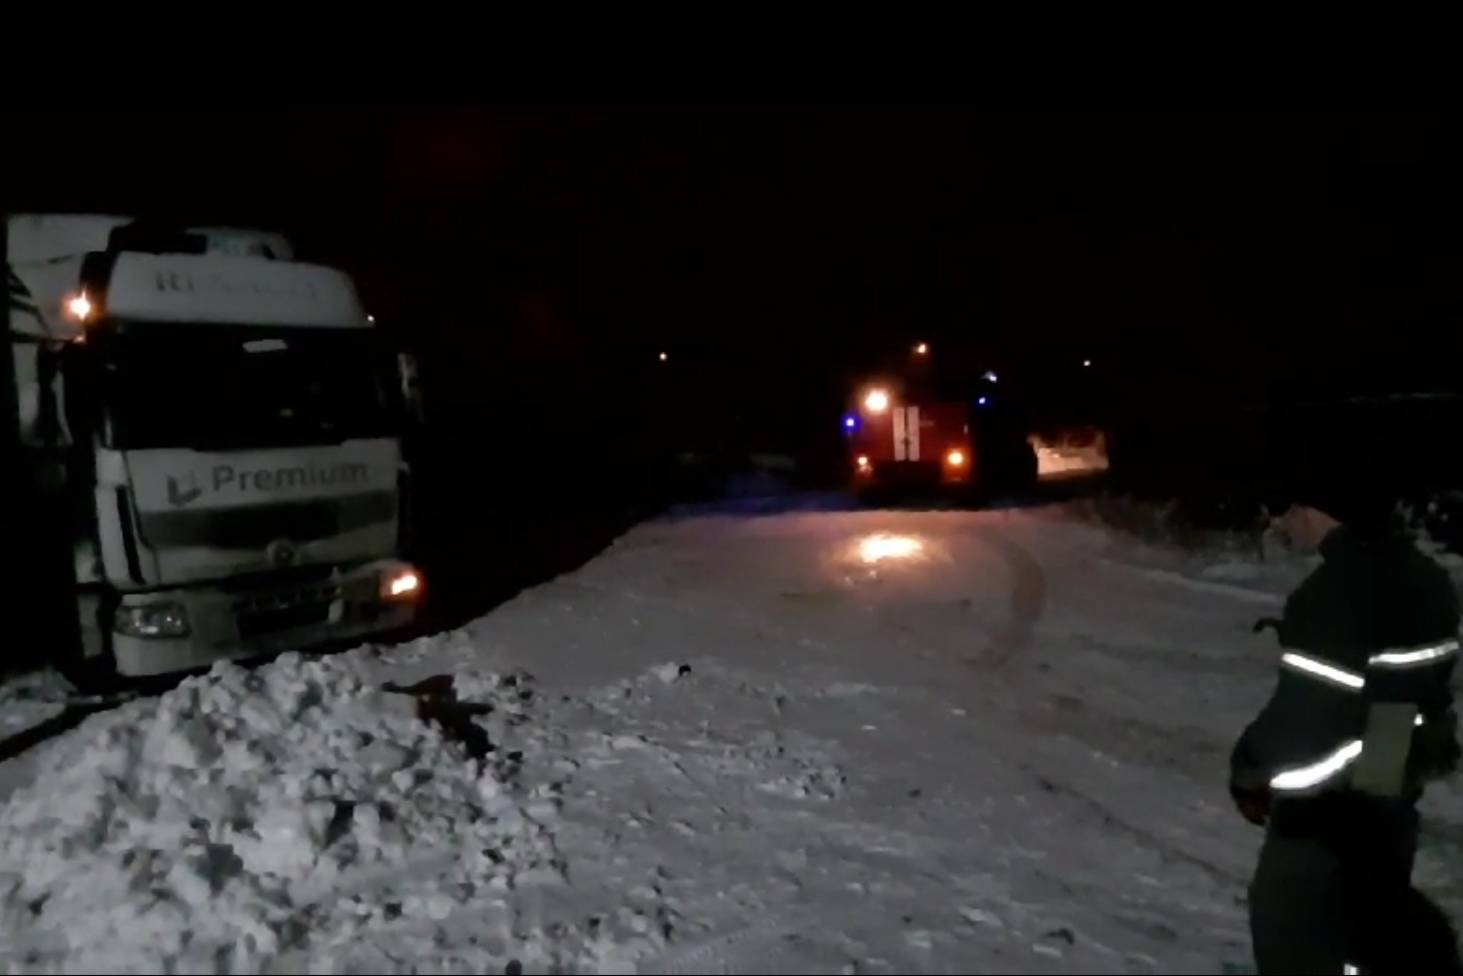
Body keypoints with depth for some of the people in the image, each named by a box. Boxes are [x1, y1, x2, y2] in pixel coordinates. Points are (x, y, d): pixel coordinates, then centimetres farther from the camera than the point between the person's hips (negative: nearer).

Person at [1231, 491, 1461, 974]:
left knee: (1287, 917, 8)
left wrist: (1249, 771, -11)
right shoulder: (1423, 577, 0)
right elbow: (1424, 682, 11)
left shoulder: (1335, 593, -29)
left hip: (1329, 803, -9)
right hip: (1395, 787, 9)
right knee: (1380, 899, 29)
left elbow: (1304, 713, -27)